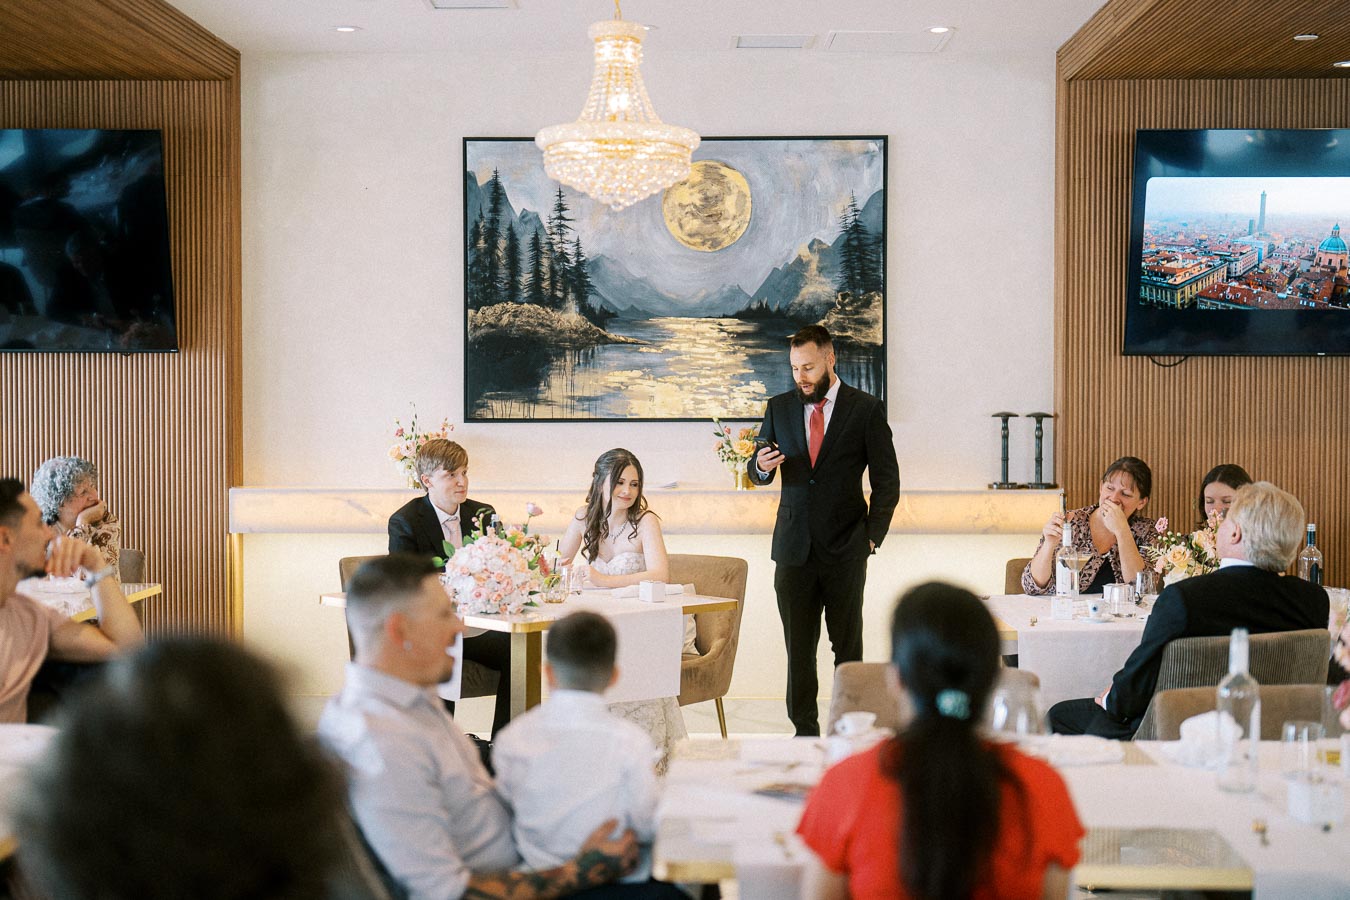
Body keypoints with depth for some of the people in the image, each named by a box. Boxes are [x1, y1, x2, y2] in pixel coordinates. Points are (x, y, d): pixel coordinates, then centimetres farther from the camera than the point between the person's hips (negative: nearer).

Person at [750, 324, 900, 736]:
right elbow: (757, 472, 13)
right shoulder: (779, 409, 8)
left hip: (845, 548, -2)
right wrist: (762, 466, -11)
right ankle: (805, 730, 13)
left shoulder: (866, 409, -1)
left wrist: (872, 536, -4)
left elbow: (887, 480, 2)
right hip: (794, 548, 3)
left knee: (848, 644, 4)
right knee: (797, 646, 5)